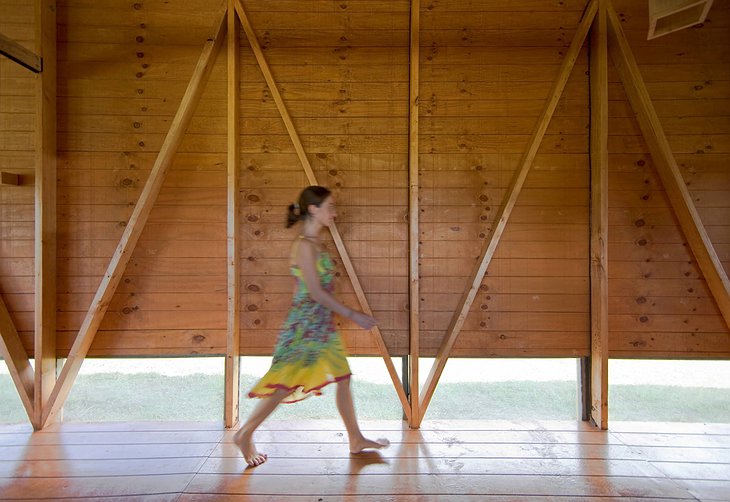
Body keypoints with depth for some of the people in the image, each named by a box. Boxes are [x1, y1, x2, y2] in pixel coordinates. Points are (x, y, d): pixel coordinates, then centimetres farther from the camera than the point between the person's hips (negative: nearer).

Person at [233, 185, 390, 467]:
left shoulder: (315, 243, 10)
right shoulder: (304, 245, -18)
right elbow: (315, 292, -20)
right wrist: (352, 315, -17)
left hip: (321, 324, 9)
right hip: (305, 326, -9)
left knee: (343, 378, 13)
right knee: (287, 384, 1)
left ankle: (356, 440, 26)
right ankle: (245, 434, 20)